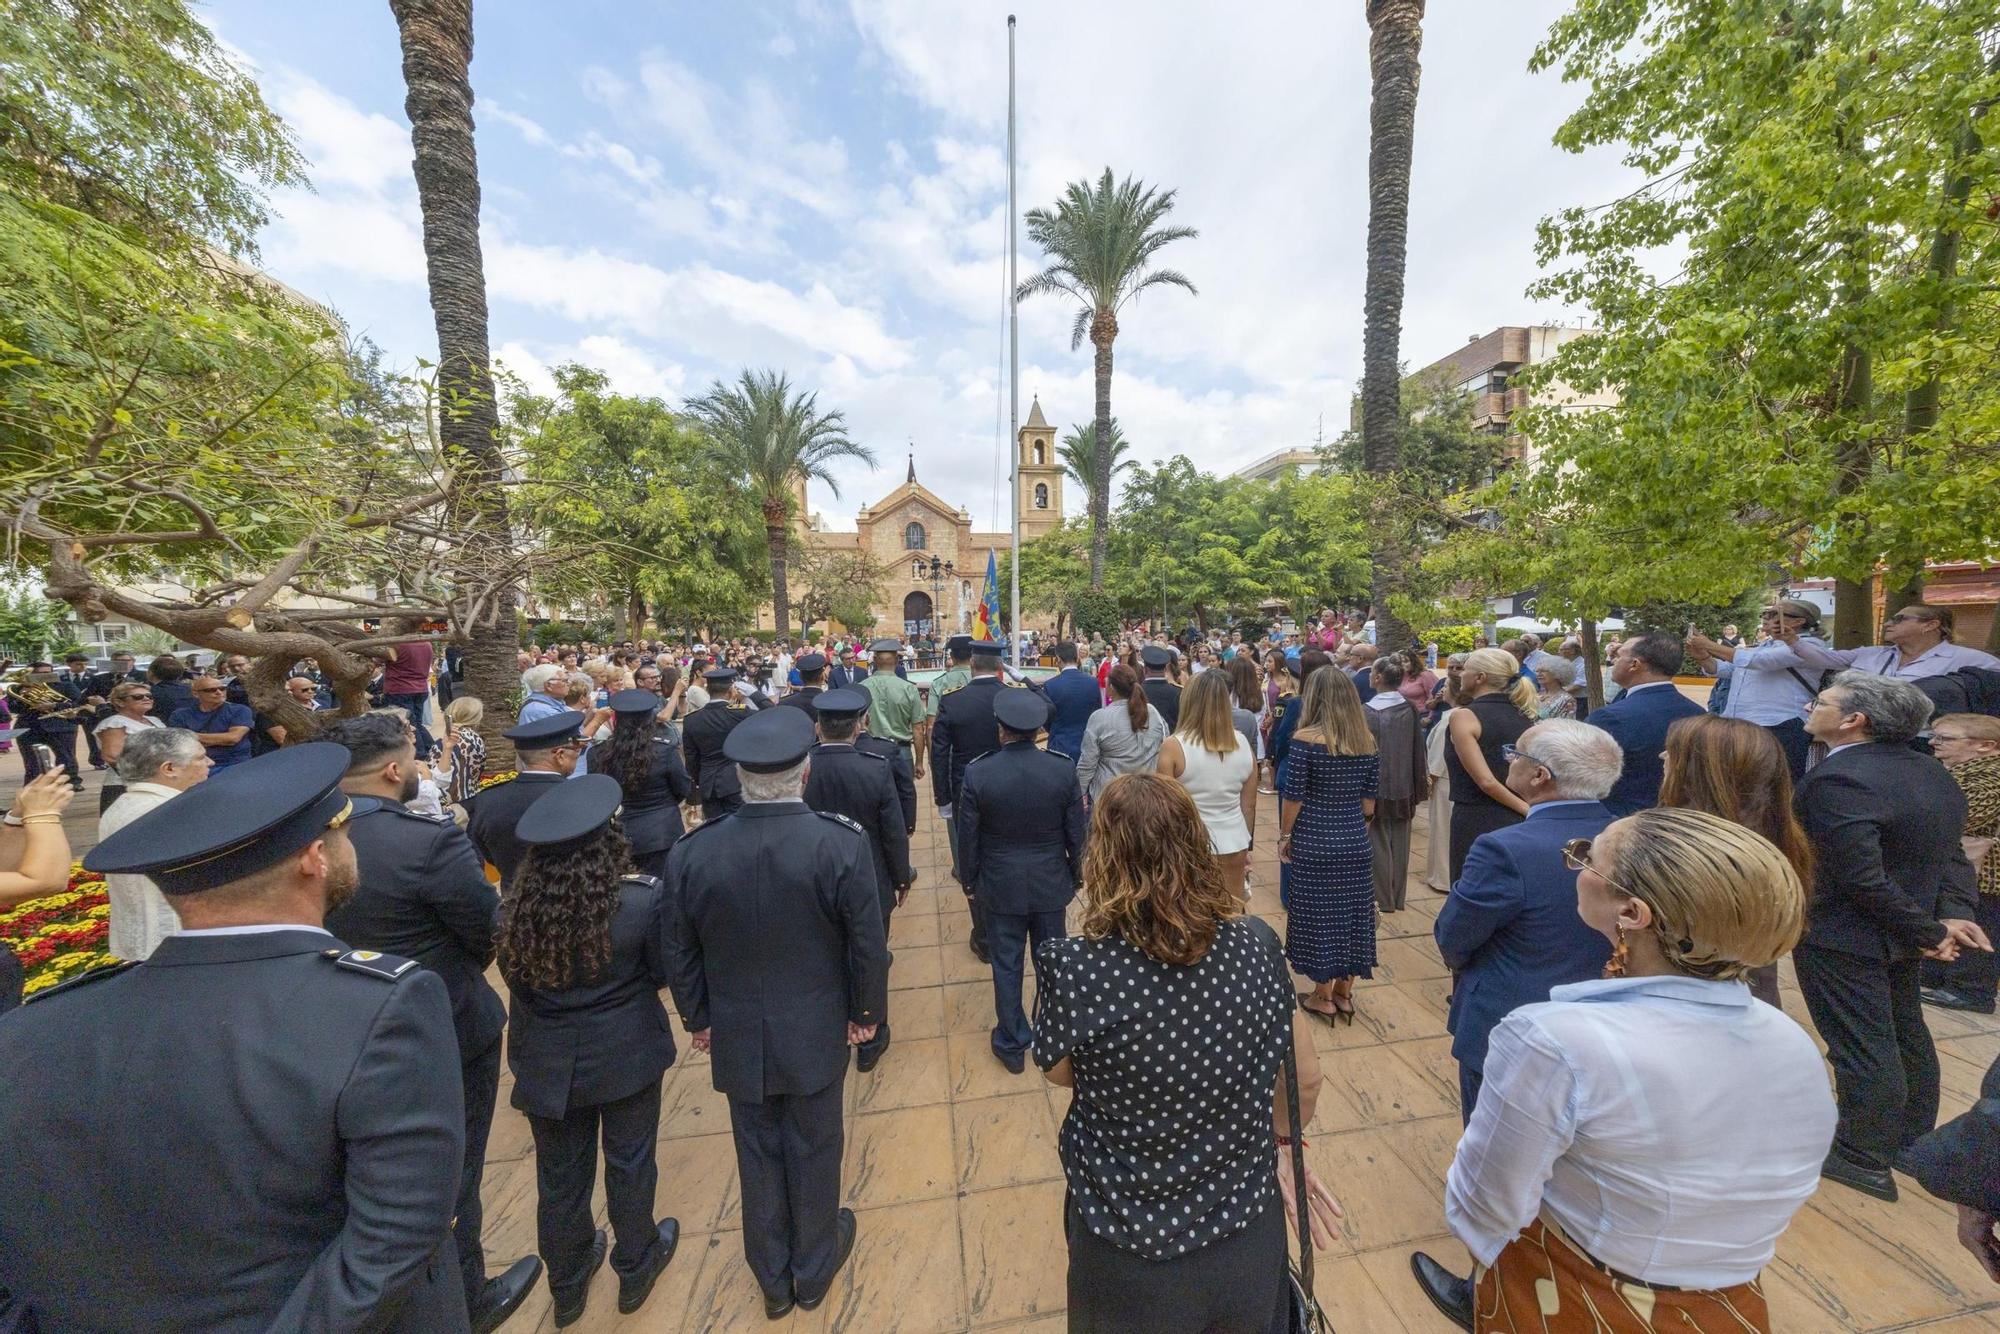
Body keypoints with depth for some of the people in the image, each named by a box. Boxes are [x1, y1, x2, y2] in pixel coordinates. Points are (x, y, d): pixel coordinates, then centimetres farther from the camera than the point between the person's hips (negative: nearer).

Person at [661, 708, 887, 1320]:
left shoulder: (691, 853, -17)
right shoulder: (843, 843, -26)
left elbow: (680, 954, -4)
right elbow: (869, 945, -17)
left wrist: (697, 1018, 13)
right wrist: (867, 1011, 1)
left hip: (737, 1039, 2)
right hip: (816, 1036, -2)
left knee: (758, 1157, 26)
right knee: (814, 1153, 23)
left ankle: (772, 1278, 49)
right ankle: (814, 1269, 49)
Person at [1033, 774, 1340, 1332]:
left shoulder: (1073, 967, -30)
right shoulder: (1256, 945, -20)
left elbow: (1059, 1074, -9)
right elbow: (1305, 1076, -4)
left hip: (1127, 1238, -1)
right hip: (1244, 1223, 2)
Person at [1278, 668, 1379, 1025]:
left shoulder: (1306, 738, -15)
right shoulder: (1367, 739, 0)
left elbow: (1293, 797, -13)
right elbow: (1369, 799, 6)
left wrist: (1284, 836, 0)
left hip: (1314, 842, -5)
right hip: (1355, 843, 5)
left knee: (1318, 914, 8)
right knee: (1350, 912, 15)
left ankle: (1323, 997, 23)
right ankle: (1344, 993, 29)